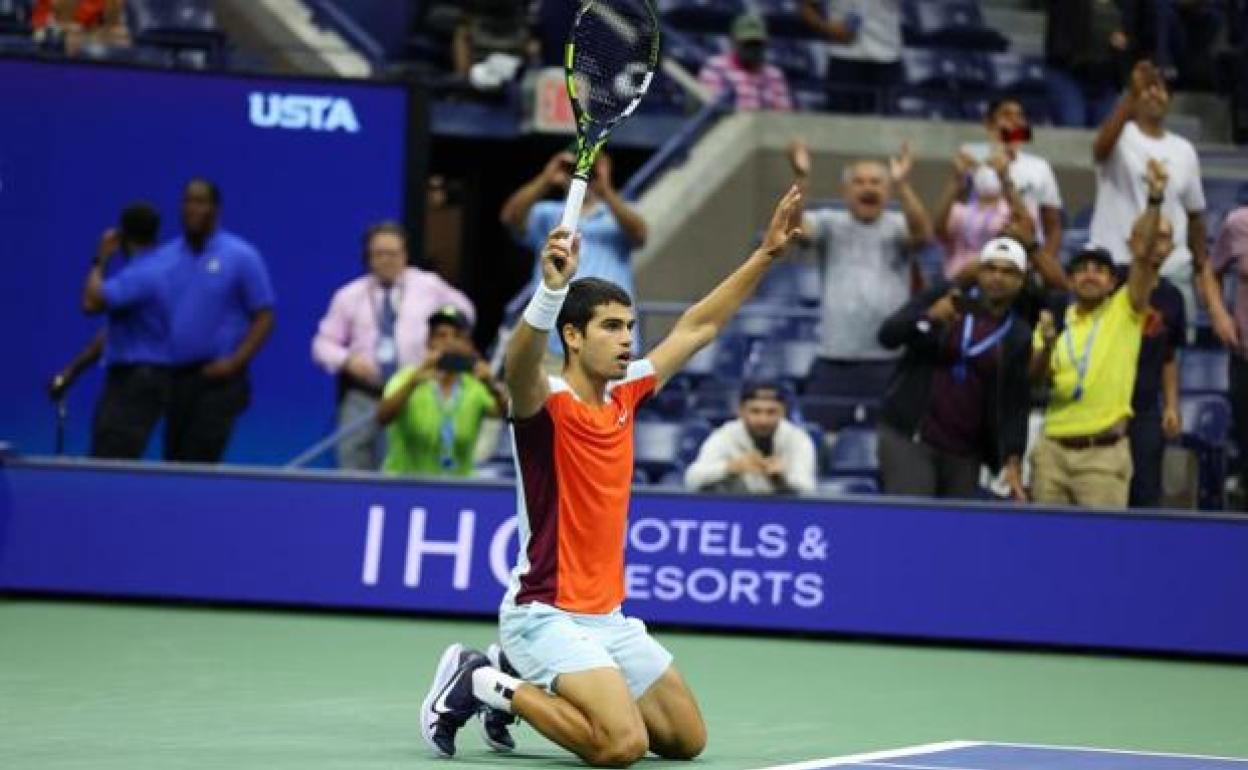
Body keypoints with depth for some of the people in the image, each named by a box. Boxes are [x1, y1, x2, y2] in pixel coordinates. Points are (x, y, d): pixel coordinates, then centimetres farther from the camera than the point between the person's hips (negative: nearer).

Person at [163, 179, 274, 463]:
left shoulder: (241, 256, -1)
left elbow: (264, 317, -2)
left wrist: (235, 362, -13)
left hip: (215, 379, -5)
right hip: (171, 378, 5)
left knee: (198, 464, -14)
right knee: (173, 462, 5)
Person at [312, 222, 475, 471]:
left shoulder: (430, 286, 7)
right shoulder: (349, 296, 7)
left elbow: (463, 311, 22)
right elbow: (324, 343, 7)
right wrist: (347, 360, -12)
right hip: (362, 394, 1)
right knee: (353, 462, -6)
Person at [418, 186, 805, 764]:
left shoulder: (625, 395, 7)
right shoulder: (545, 402, -14)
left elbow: (696, 328, 18)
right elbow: (520, 365, -39)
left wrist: (766, 255, 16)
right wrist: (552, 287, -56)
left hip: (608, 618, 9)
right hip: (546, 615, -9)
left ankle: (533, 688, 21)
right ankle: (484, 683, -4)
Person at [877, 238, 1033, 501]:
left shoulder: (1018, 337, 6)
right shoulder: (941, 298, 4)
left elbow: (1016, 404, 2)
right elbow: (887, 335, -4)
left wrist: (1013, 459, -11)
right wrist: (929, 318, -23)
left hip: (965, 453, 2)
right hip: (909, 436, -2)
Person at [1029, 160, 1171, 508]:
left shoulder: (1125, 311, 4)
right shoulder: (1056, 319, 12)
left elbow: (1144, 255, -8)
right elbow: (1035, 378, 5)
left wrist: (1155, 199, -18)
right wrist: (1047, 344, -15)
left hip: (1104, 452, -3)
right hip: (1053, 448, 3)